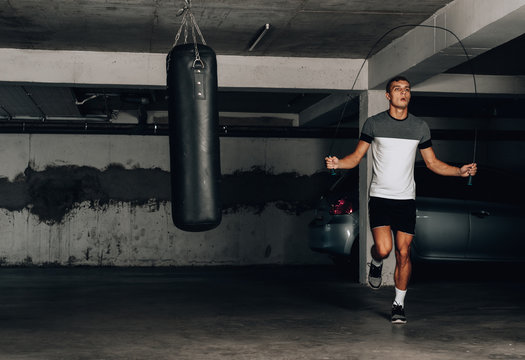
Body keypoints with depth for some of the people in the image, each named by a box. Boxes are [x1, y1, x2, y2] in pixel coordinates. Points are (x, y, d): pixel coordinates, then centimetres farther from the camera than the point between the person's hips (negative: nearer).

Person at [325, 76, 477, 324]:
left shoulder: (420, 127, 7)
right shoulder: (373, 123, 1)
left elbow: (433, 163, 14)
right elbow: (356, 156, 5)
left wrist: (460, 171, 0)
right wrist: (338, 163, -15)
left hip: (406, 199, 2)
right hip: (379, 197, -2)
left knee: (403, 253, 0)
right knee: (383, 248, -17)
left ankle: (399, 304, 15)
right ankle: (376, 263, 20)